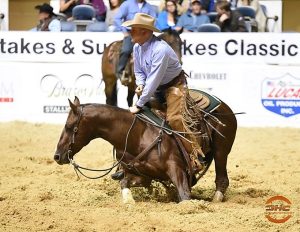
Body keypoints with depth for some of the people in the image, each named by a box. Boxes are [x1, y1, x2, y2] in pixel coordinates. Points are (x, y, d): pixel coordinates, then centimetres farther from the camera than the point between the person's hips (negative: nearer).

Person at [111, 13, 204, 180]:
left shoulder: (160, 49, -31)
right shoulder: (137, 47, -4)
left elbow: (154, 80, -32)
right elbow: (139, 71, 12)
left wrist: (139, 105, -29)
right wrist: (140, 84, -12)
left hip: (174, 86, -8)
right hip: (155, 89, 8)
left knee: (174, 118, -30)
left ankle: (196, 159, -25)